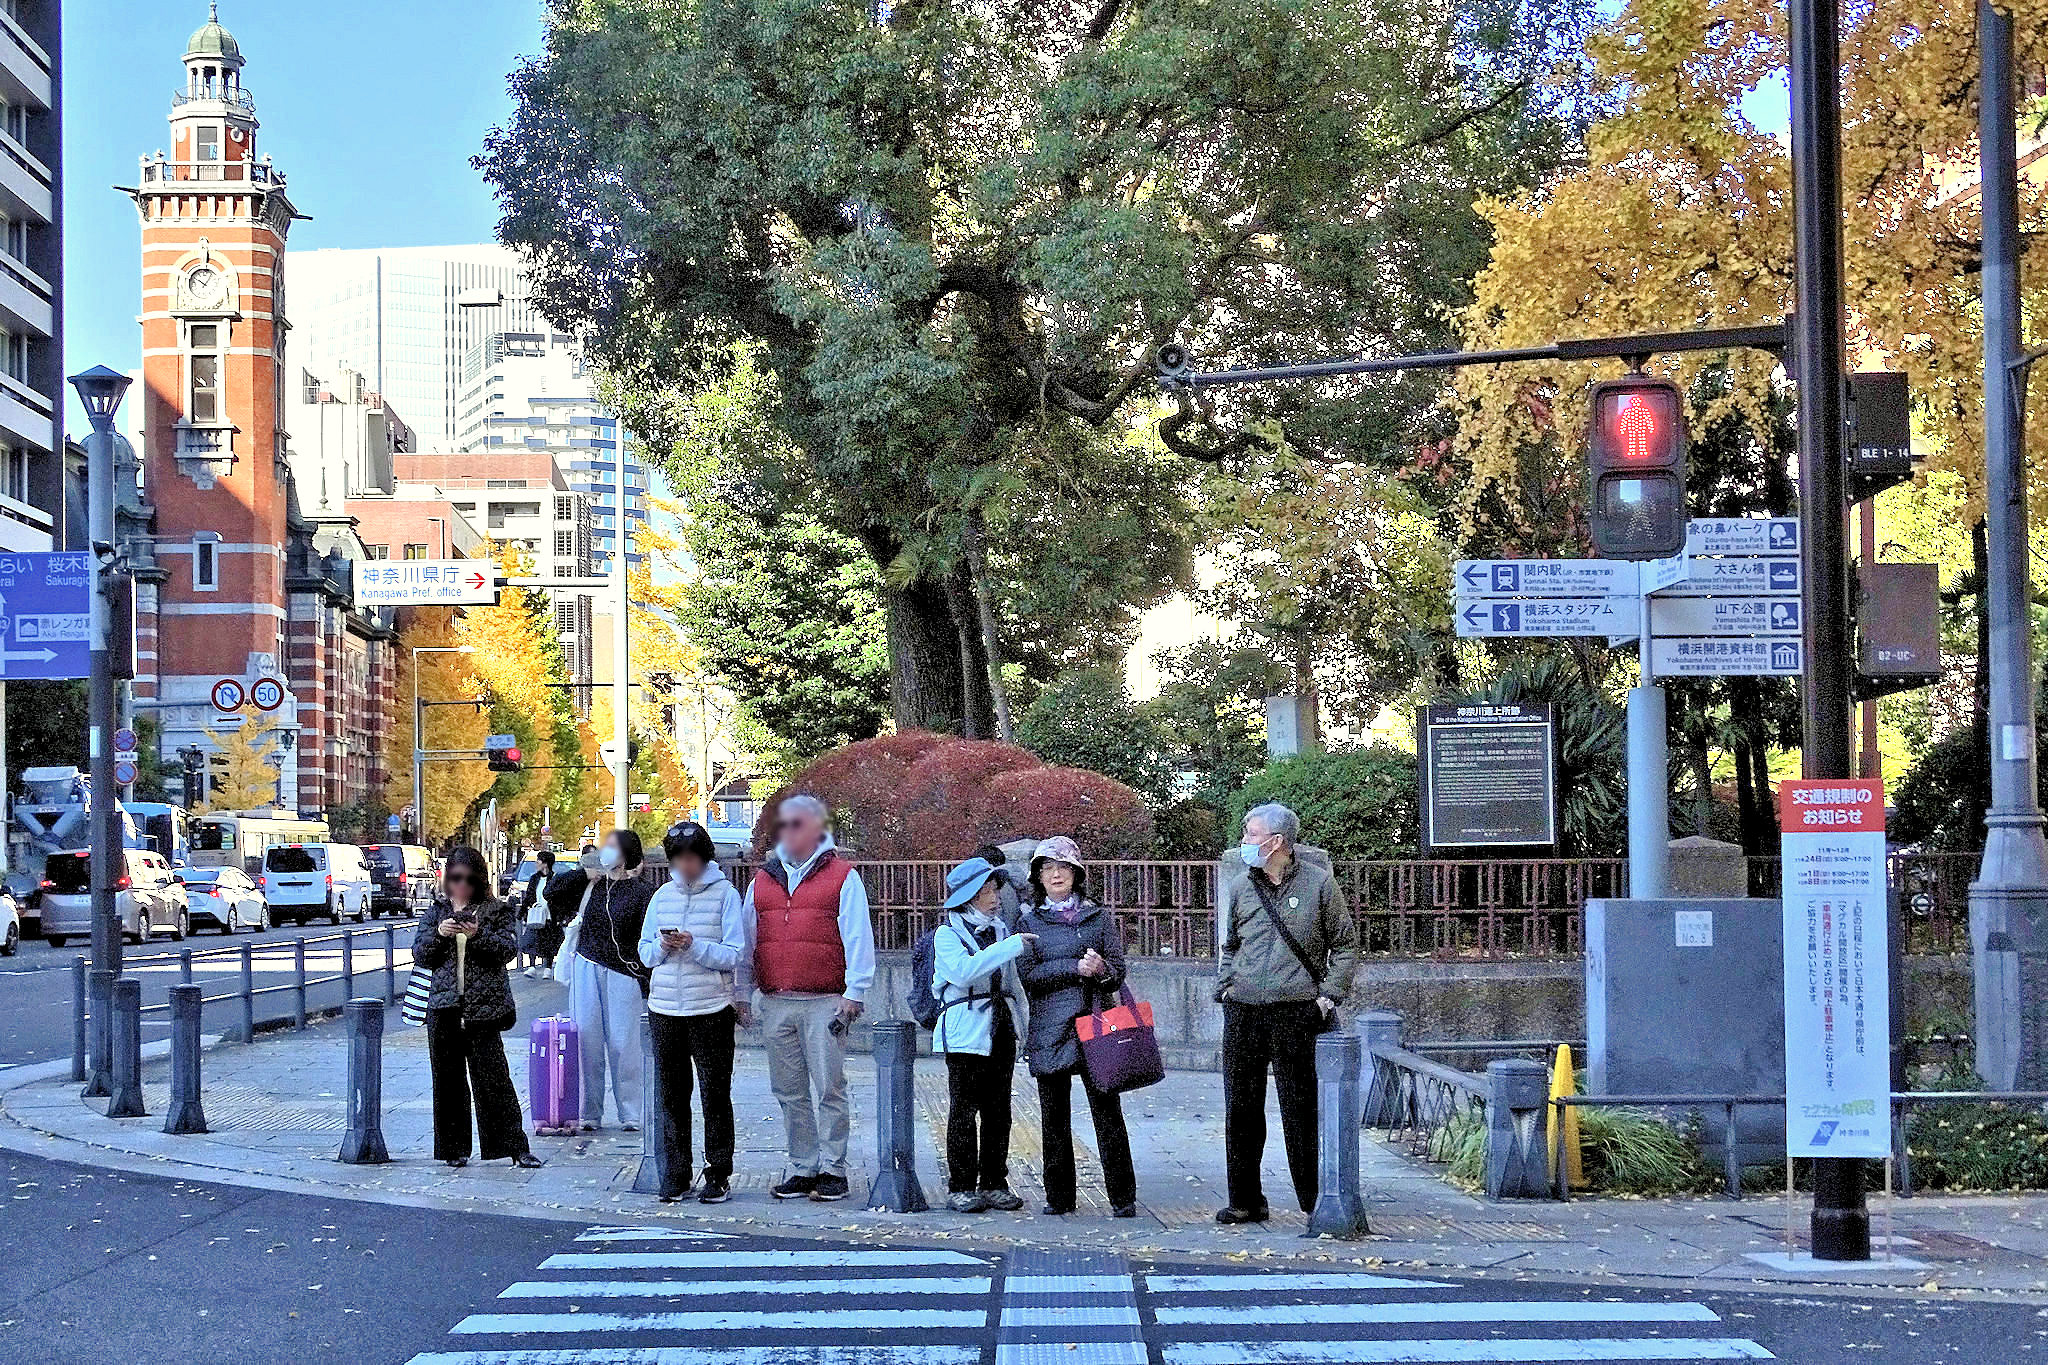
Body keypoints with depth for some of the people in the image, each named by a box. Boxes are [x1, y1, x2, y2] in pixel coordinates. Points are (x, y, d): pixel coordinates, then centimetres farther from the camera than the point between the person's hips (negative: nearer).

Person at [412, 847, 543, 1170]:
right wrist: (438, 934, -10)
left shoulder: (495, 910, 4)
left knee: (493, 1077, -6)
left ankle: (515, 1147, -3)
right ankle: (454, 1149, 14)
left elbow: (509, 948, -5)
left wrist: (479, 935, -21)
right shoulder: (437, 910, 12)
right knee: (448, 1080, 5)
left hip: (483, 1006, -3)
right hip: (444, 1006, 3)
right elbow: (419, 954, 9)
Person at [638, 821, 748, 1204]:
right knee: (671, 1094, 6)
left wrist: (695, 946, -21)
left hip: (711, 1010, -4)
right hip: (665, 1009, 4)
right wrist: (662, 947, -9)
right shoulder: (662, 896, 11)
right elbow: (645, 953, 13)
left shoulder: (725, 895, -3)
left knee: (715, 1094, 0)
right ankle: (675, 1174, 14)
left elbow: (736, 956, -8)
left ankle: (719, 1175, 7)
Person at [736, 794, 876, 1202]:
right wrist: (742, 993, 14)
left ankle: (833, 1169, 3)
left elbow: (858, 939, -2)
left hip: (824, 1003, -5)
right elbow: (747, 941, 20)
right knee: (789, 1092, 7)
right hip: (776, 1003, 5)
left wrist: (853, 994, -9)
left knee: (829, 1088, -4)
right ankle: (802, 1170, 14)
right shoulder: (763, 880, 16)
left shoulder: (843, 877, 2)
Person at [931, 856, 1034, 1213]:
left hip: (1000, 1028, 6)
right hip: (965, 1031, -6)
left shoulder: (1000, 929, 16)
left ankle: (994, 1184, 12)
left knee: (998, 1109, 6)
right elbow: (965, 970, -23)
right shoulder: (948, 934, -5)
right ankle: (961, 1187, -1)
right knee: (964, 1109, -5)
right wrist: (1011, 945, -24)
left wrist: (1021, 1023, 19)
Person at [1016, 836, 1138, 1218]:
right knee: (1054, 1117, 3)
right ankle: (1059, 1197, 12)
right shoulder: (1030, 922, 10)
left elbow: (1118, 971, 7)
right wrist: (1076, 968, -13)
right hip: (1049, 1028, 0)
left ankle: (1122, 1197, -1)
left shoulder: (1099, 917, 12)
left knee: (1107, 1113, -5)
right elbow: (1028, 975, -3)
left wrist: (1101, 970, -16)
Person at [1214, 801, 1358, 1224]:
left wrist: (1329, 994, -2)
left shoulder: (1317, 882, 0)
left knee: (1300, 1109, -3)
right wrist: (1225, 986, 8)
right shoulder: (1240, 885, 10)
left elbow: (1345, 943, 7)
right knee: (1241, 1108, 5)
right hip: (1242, 1012, 4)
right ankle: (1245, 1200, 14)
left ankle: (1315, 1201, 5)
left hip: (1295, 1012, -4)